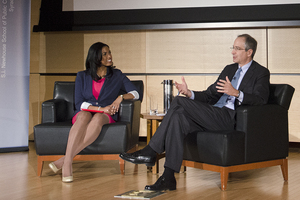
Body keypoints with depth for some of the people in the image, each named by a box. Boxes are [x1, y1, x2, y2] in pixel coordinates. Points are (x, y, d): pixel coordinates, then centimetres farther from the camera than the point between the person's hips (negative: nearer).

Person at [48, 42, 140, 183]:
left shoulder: (117, 75, 14)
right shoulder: (82, 76, 12)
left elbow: (135, 93, 10)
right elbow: (79, 103, 1)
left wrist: (121, 97, -10)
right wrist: (101, 108, -13)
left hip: (107, 117, 0)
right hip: (84, 113, 0)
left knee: (98, 119, -39)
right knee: (83, 115, -39)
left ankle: (64, 159, -45)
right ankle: (67, 165, -51)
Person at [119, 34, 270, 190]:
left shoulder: (261, 73, 5)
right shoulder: (229, 69, 27)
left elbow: (261, 100, -13)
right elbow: (209, 95, 22)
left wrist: (237, 93, -28)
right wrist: (189, 93, 4)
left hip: (232, 118, -7)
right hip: (214, 116, 7)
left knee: (179, 102, -21)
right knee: (178, 118, -23)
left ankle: (150, 152, -18)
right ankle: (168, 178, -26)